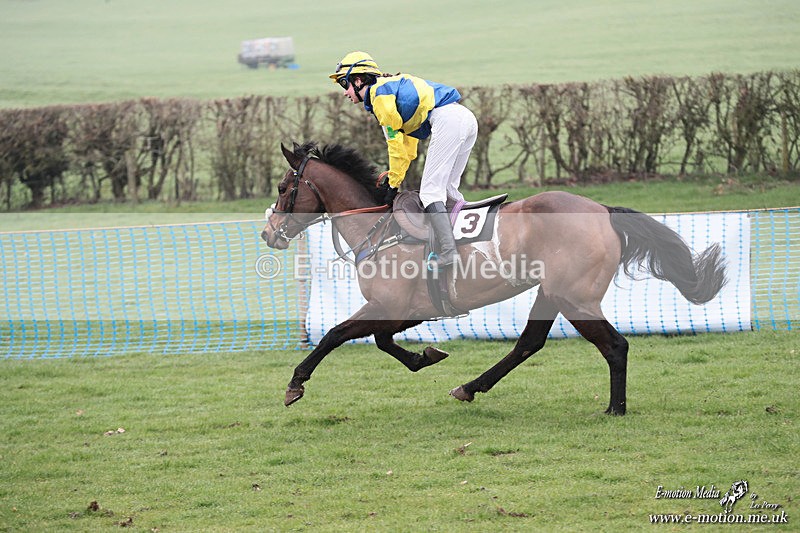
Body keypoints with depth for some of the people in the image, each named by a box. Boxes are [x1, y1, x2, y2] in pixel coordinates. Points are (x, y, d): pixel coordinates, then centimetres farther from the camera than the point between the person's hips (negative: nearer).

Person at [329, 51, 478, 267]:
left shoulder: (379, 93, 0)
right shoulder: (393, 87, 29)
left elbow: (395, 143, -2)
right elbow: (407, 146, 30)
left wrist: (393, 184, 5)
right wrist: (393, 178, 26)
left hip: (447, 120, -10)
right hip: (467, 119, 10)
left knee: (430, 190, -11)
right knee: (447, 188, 18)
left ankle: (449, 252, -23)